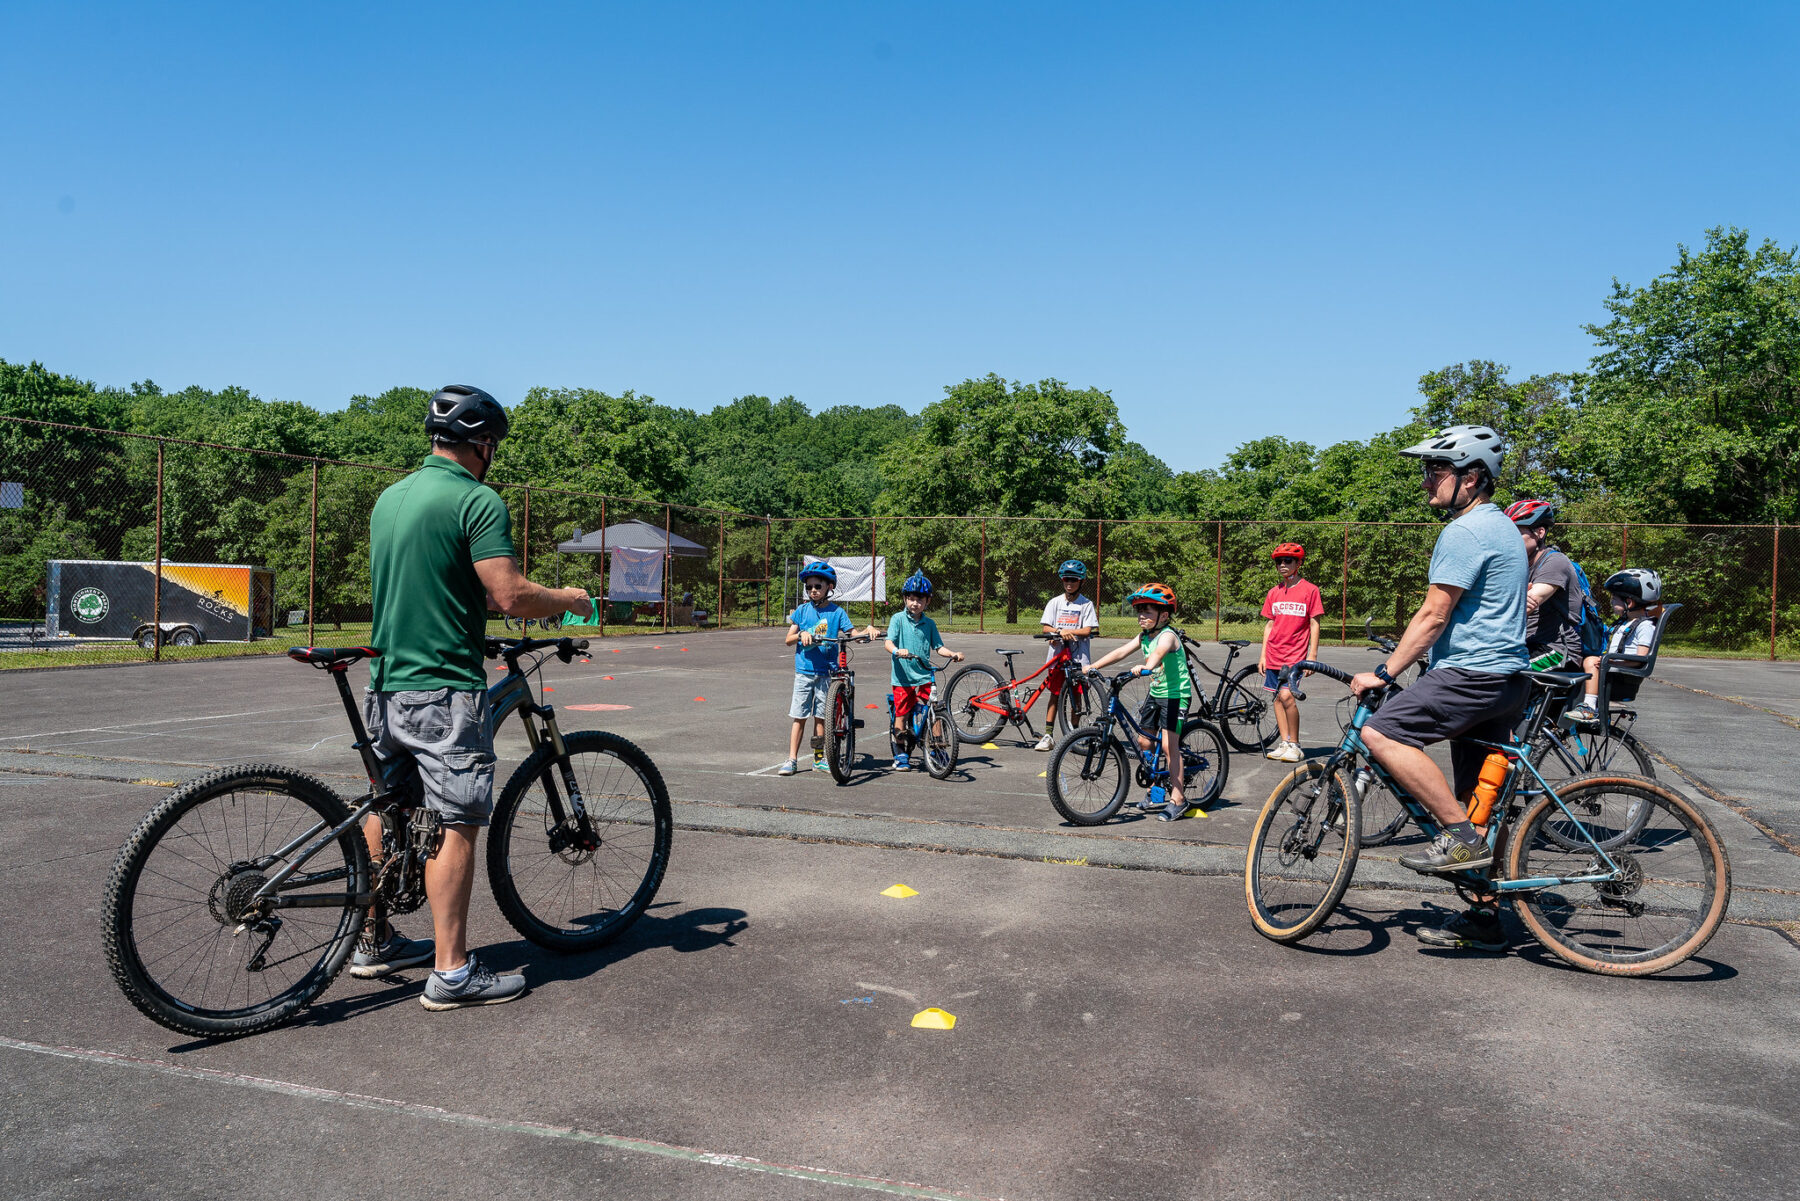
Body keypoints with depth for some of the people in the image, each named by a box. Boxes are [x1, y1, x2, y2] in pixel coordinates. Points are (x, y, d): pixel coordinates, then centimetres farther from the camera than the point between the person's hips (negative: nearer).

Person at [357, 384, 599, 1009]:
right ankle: (452, 971, 1)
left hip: (385, 682, 9)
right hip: (444, 689, -9)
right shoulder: (477, 500, -13)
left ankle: (375, 942, 32)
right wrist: (570, 599, -3)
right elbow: (509, 595, -20)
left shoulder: (389, 497, 13)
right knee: (455, 824, -3)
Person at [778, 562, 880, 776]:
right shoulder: (802, 610, 4)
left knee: (820, 716, 6)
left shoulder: (837, 612, 2)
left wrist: (869, 630, -24)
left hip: (826, 672, 0)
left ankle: (819, 759, 16)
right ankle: (792, 760, 4)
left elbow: (853, 634, -5)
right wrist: (801, 634, -17)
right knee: (799, 717, 0)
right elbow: (788, 640, 3)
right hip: (804, 671, 0)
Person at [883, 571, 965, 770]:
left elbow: (938, 646, 10)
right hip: (903, 677, -3)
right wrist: (897, 651, -33)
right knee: (901, 714, 2)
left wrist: (953, 654, -9)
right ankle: (900, 753, 15)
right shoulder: (898, 619, -2)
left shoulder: (929, 624, 9)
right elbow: (889, 643, -11)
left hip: (925, 676, 3)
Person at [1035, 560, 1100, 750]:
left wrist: (1063, 631, -12)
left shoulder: (1086, 604, 2)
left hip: (1078, 657, -1)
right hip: (1057, 654, 1)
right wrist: (1061, 631, -18)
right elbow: (1046, 628, 1)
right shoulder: (1055, 602, 7)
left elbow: (1087, 631, -8)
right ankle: (1048, 736, 5)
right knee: (1055, 695, 3)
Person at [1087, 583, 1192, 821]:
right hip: (1156, 693, 9)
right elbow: (1120, 652, 2)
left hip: (1176, 695, -9)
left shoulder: (1167, 636, -19)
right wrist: (1093, 666, -7)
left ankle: (1178, 798, -5)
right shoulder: (1144, 636, 6)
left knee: (1169, 745, -13)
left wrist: (1146, 667, -61)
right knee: (1143, 742, 8)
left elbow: (1158, 653, -40)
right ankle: (1154, 793, 21)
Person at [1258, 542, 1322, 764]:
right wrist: (1263, 654, 11)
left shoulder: (1310, 590, -3)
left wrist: (1312, 655, -9)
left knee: (1287, 696, -16)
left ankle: (1294, 745, -2)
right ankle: (1284, 743, 15)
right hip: (1274, 653, 5)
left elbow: (1314, 624, -3)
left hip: (1295, 654, -5)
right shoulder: (1274, 592, 10)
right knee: (1278, 697, 6)